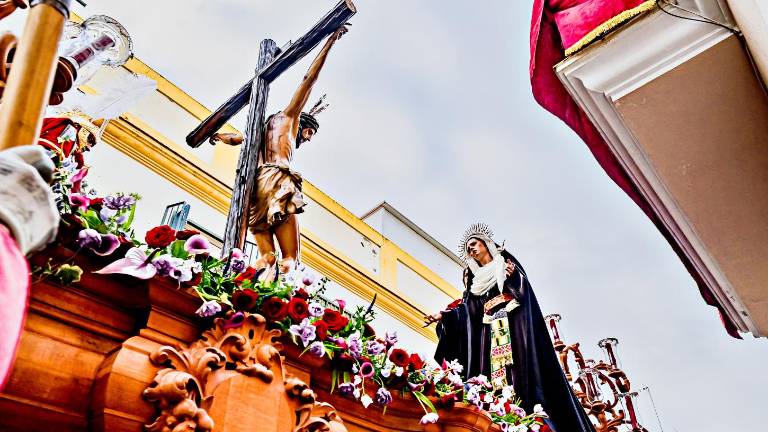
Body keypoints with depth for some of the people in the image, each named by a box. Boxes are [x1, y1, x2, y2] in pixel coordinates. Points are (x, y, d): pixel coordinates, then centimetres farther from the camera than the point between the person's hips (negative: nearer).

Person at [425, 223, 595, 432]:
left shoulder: (506, 262, 15)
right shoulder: (474, 278, 24)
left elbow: (523, 287, 1)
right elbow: (467, 308, 13)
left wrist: (512, 277, -18)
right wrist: (443, 316, 0)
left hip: (514, 325, -4)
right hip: (489, 332, 4)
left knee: (523, 370, -17)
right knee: (492, 374, -10)